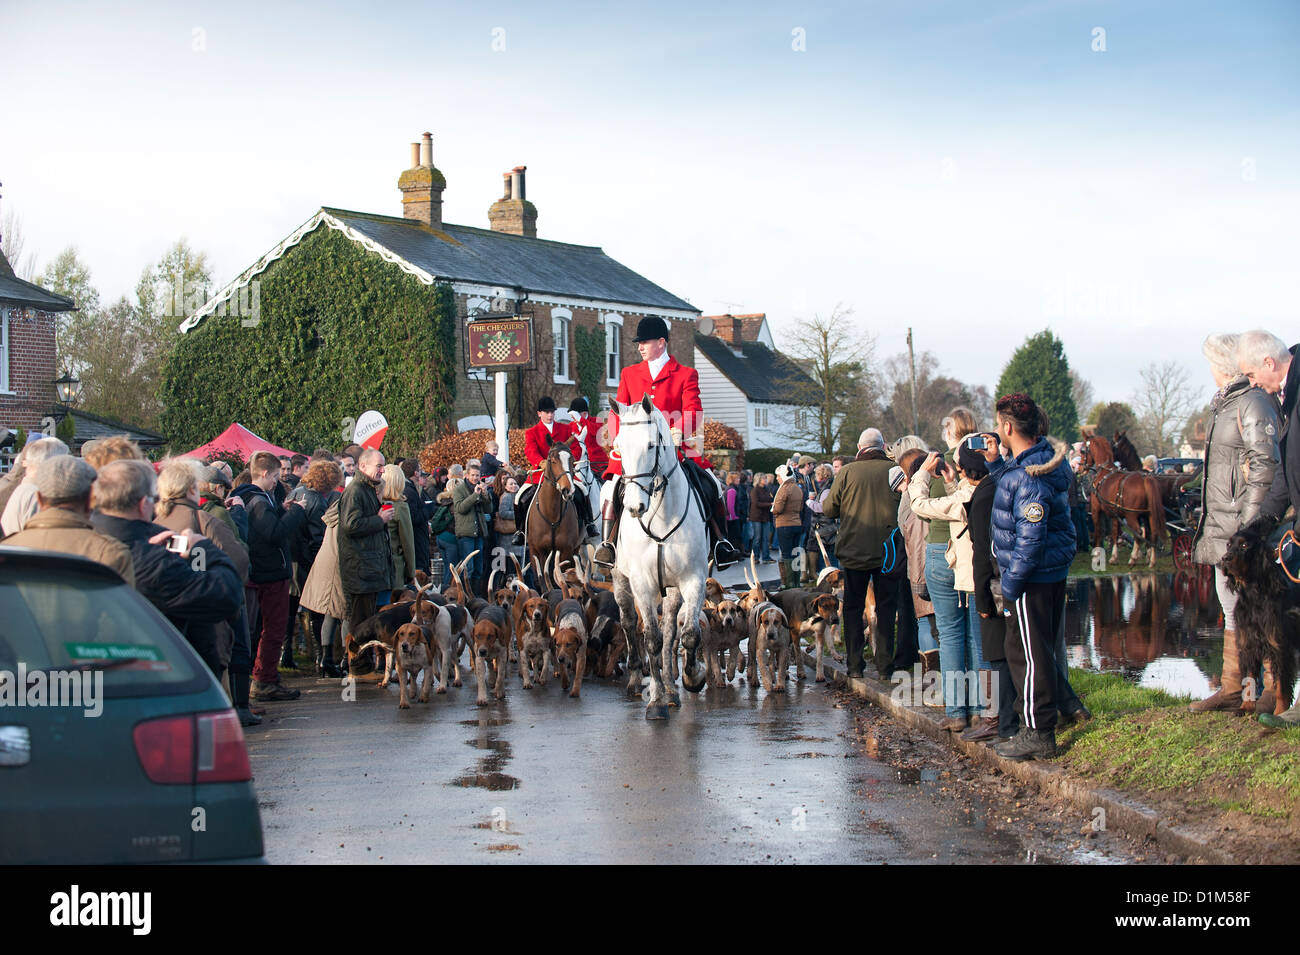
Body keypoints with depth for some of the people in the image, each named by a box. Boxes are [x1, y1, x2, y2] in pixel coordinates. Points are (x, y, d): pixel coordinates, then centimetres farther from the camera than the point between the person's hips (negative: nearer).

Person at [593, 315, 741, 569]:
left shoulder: (686, 375, 5)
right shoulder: (629, 374, 14)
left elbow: (693, 412, -7)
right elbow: (619, 412, 9)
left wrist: (677, 432, -27)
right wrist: (619, 439, -10)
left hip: (676, 449, -2)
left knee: (711, 486, -16)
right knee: (611, 488, -18)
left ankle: (720, 544, -4)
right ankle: (607, 544, -5)